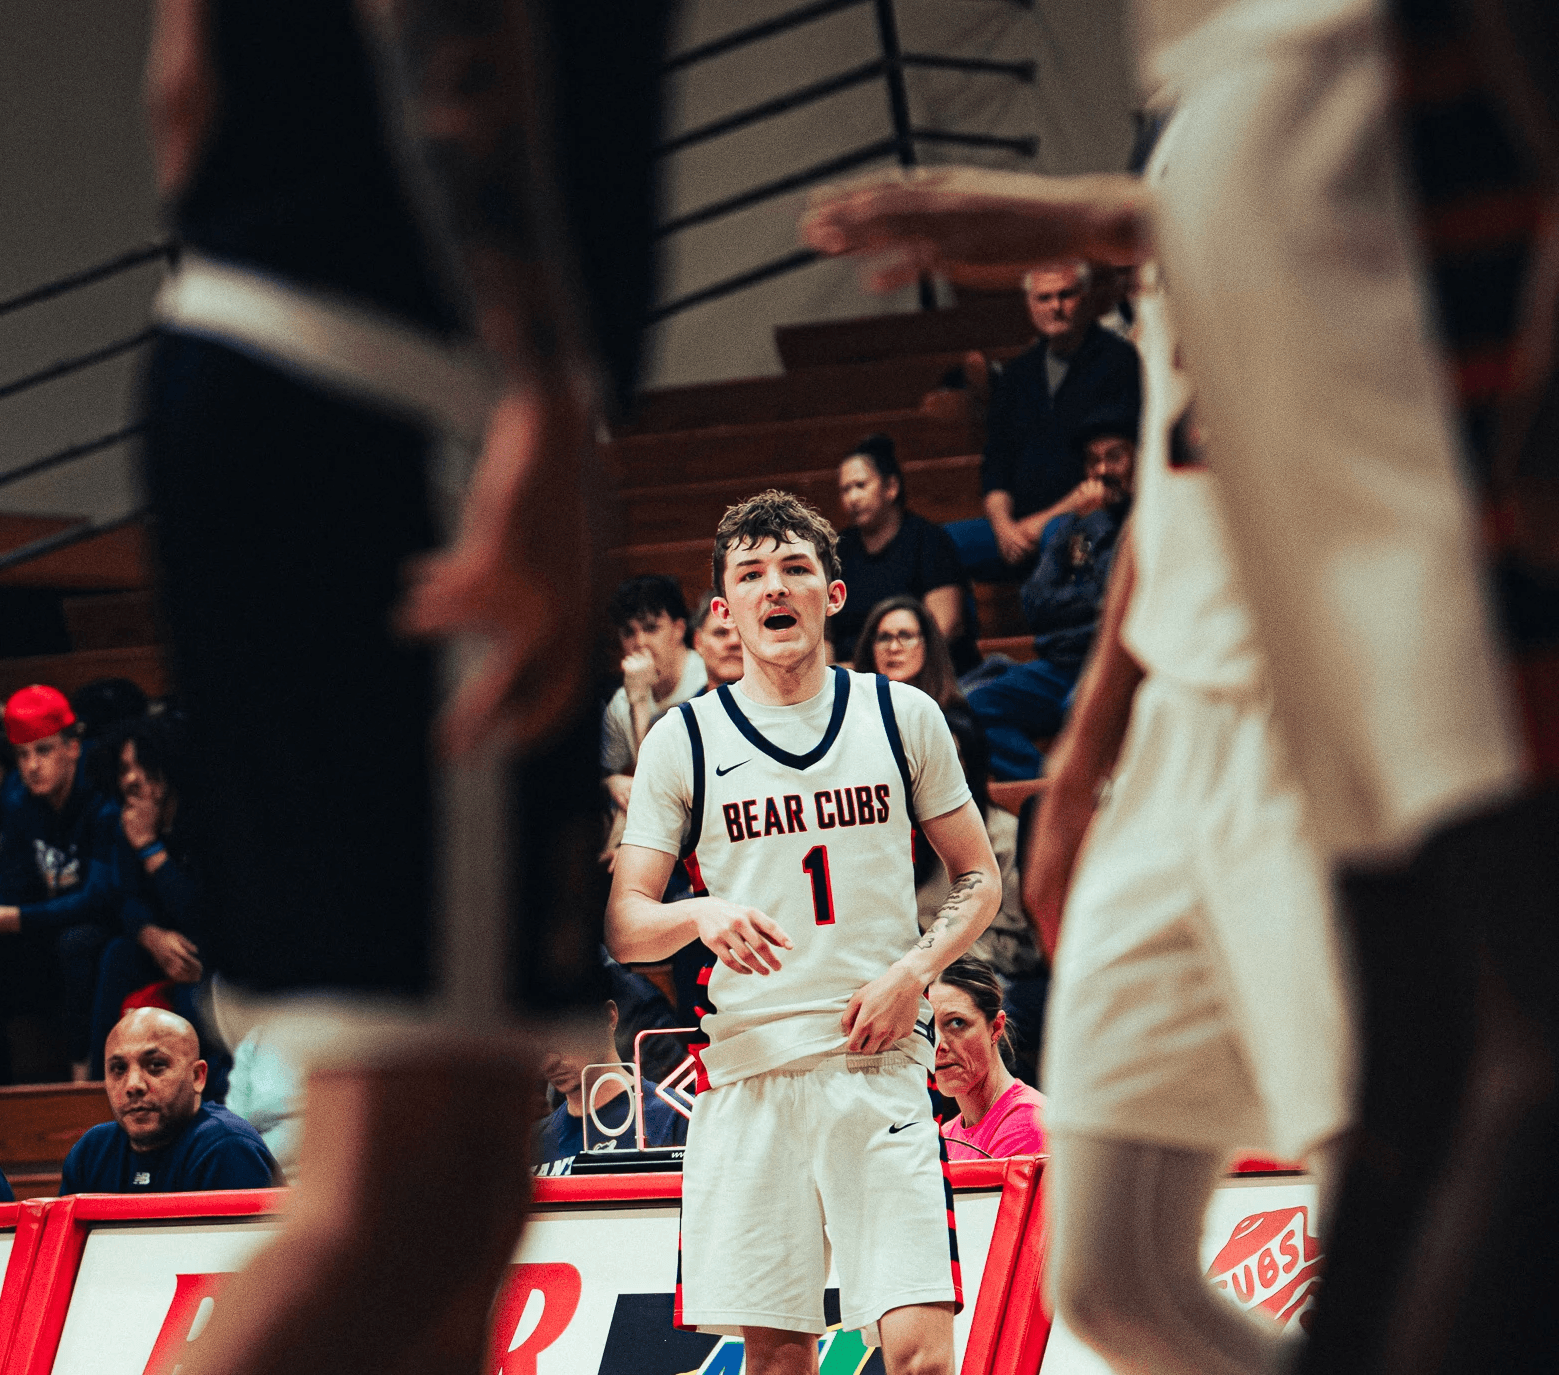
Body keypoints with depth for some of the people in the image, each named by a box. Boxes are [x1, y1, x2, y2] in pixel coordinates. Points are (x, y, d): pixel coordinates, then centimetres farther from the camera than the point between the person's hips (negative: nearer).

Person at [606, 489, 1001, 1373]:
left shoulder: (902, 715, 9)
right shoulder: (684, 739, 7)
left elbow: (980, 879, 14)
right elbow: (624, 926, 6)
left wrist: (914, 971, -5)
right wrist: (700, 915, -16)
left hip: (880, 1062, 0)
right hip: (747, 1068, 1)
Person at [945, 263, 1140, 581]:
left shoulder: (1119, 361, 0)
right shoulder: (1018, 374, 20)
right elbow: (996, 463, 17)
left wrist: (1047, 519, -12)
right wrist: (1003, 523, -4)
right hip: (1019, 523, 6)